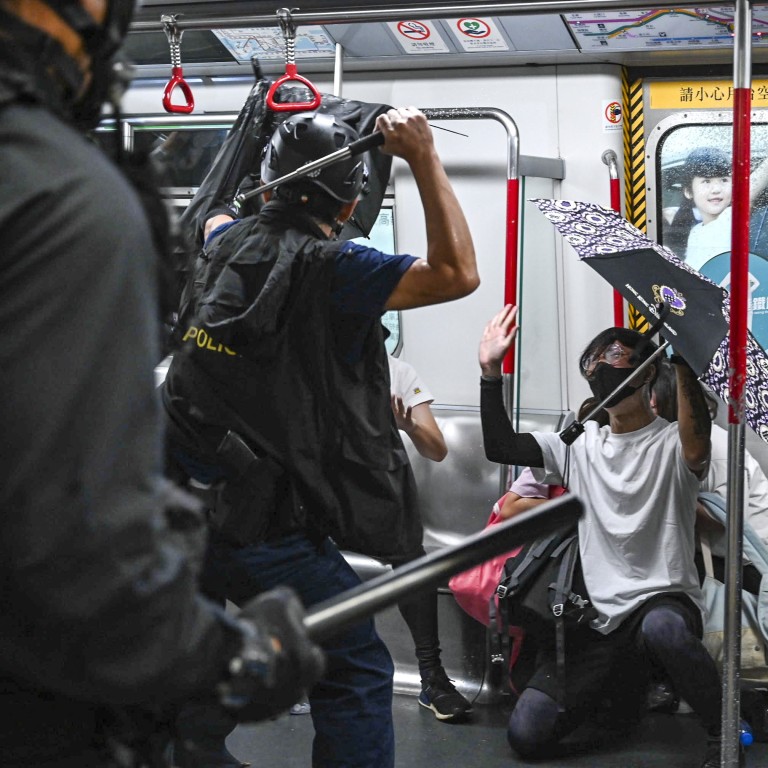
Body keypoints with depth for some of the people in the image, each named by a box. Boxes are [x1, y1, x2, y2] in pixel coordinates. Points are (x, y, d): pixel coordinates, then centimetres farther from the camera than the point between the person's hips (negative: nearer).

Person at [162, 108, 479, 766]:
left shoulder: (227, 242, 8)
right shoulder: (329, 267, -14)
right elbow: (457, 274, -16)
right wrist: (424, 157, -12)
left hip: (185, 506, 8)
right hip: (265, 527, -7)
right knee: (356, 673, 2)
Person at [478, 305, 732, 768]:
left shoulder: (671, 444, -3)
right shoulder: (579, 445, 14)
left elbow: (697, 442, -28)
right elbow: (501, 447, 6)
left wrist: (682, 360, -38)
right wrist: (491, 372, -4)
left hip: (664, 599, -5)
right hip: (597, 616, 5)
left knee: (661, 627, -45)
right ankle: (620, 680, 21)